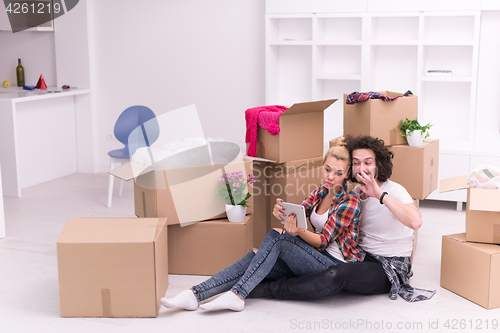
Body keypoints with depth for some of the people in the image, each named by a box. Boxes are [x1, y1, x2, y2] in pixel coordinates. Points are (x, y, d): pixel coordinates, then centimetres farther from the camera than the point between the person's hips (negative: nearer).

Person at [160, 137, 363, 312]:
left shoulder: (349, 204, -11)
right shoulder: (321, 192, 11)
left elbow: (323, 241, -16)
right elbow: (297, 214, -2)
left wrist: (299, 232, -36)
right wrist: (281, 212, -26)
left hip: (335, 265, -7)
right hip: (316, 257, 7)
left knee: (276, 237, -25)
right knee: (254, 258, -16)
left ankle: (237, 294, -31)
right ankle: (195, 295, -25)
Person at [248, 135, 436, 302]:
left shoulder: (394, 191, -15)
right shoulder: (357, 193, 8)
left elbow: (415, 222, -35)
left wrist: (380, 195, -37)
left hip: (390, 267, -8)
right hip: (362, 258, 8)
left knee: (336, 276, -33)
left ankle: (267, 290, -26)